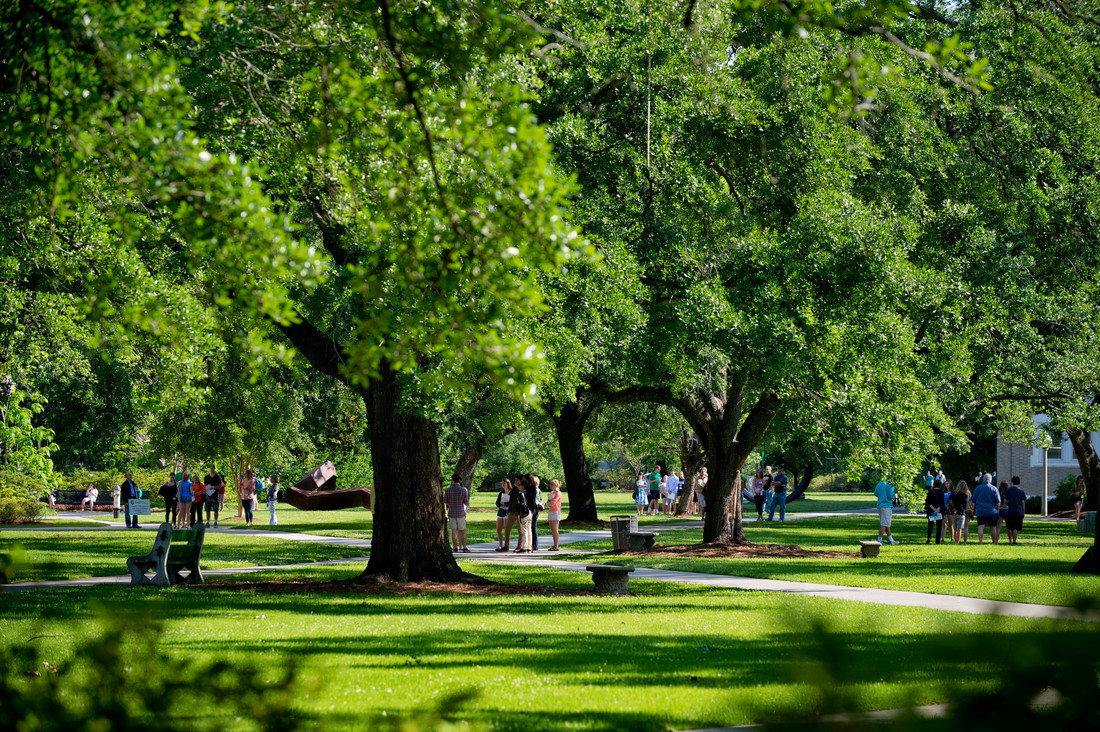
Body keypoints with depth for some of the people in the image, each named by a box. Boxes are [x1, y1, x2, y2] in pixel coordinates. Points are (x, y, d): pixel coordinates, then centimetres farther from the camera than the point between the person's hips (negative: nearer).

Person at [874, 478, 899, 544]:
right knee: (884, 524, -5)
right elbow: (892, 497, -17)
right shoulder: (890, 485, -14)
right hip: (887, 506, -8)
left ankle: (891, 540, 23)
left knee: (886, 524, 15)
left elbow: (876, 495, 17)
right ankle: (879, 541, -6)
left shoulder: (879, 484, 8)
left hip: (879, 506, 8)